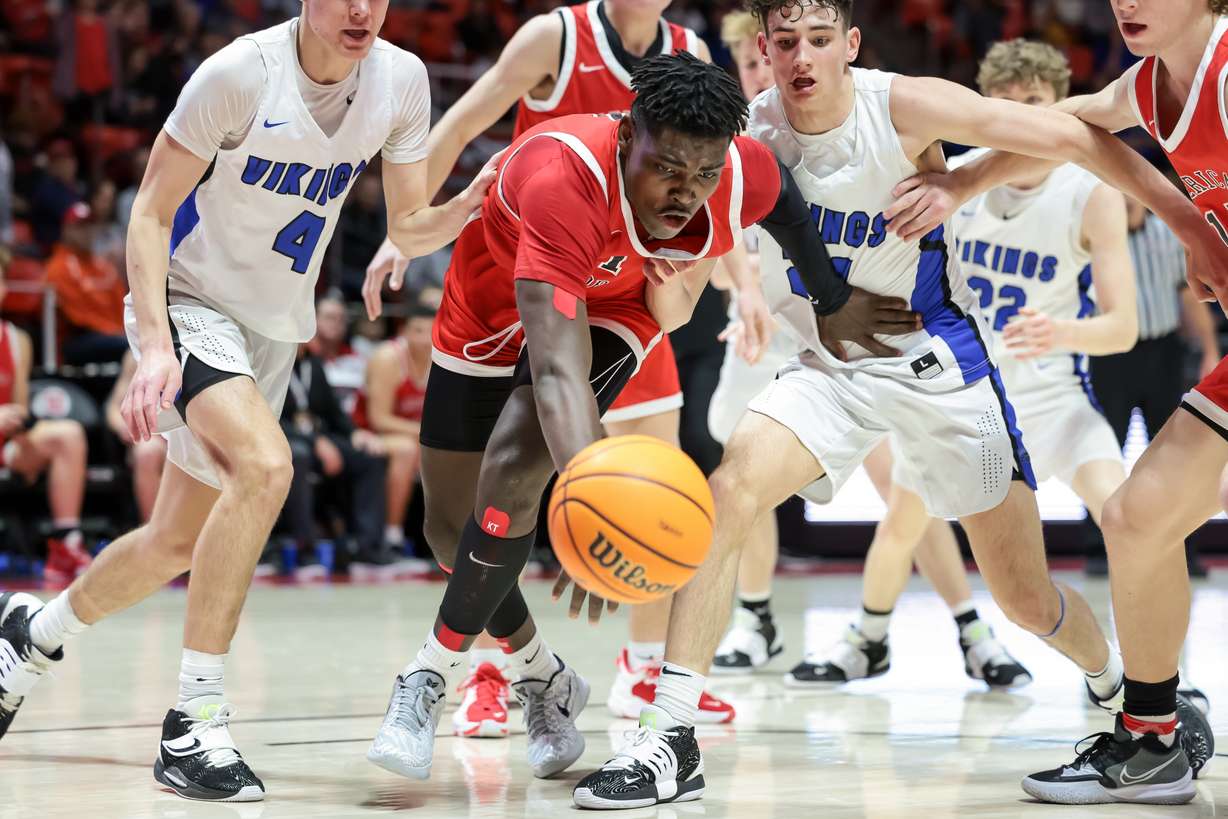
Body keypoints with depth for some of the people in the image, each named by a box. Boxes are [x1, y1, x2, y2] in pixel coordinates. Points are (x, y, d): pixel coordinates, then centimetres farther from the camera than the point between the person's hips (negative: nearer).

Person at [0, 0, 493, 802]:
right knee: (265, 465, -32)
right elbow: (151, 211, -16)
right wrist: (155, 344, -28)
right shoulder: (241, 73, -21)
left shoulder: (402, 80, -6)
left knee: (179, 541, 13)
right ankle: (194, 726, -28)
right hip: (188, 302, -6)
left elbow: (409, 229, 2)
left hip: (274, 330, 7)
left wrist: (469, 206, -22)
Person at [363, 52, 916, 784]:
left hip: (613, 309, 1)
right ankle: (546, 681, 32)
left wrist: (833, 303, 10)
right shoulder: (565, 181, -44)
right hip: (488, 317, -1)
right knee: (454, 531, 6)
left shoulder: (743, 176, -30)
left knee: (512, 472, -25)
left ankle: (431, 679, -8)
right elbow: (556, 368, -54)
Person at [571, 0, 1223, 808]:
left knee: (1027, 599, 4)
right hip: (831, 369, 2)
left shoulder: (903, 107, -18)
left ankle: (1117, 678, 40)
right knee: (732, 487, -27)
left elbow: (1068, 138, -14)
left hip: (939, 362, -2)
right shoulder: (745, 136, -10)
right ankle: (672, 741, -23)